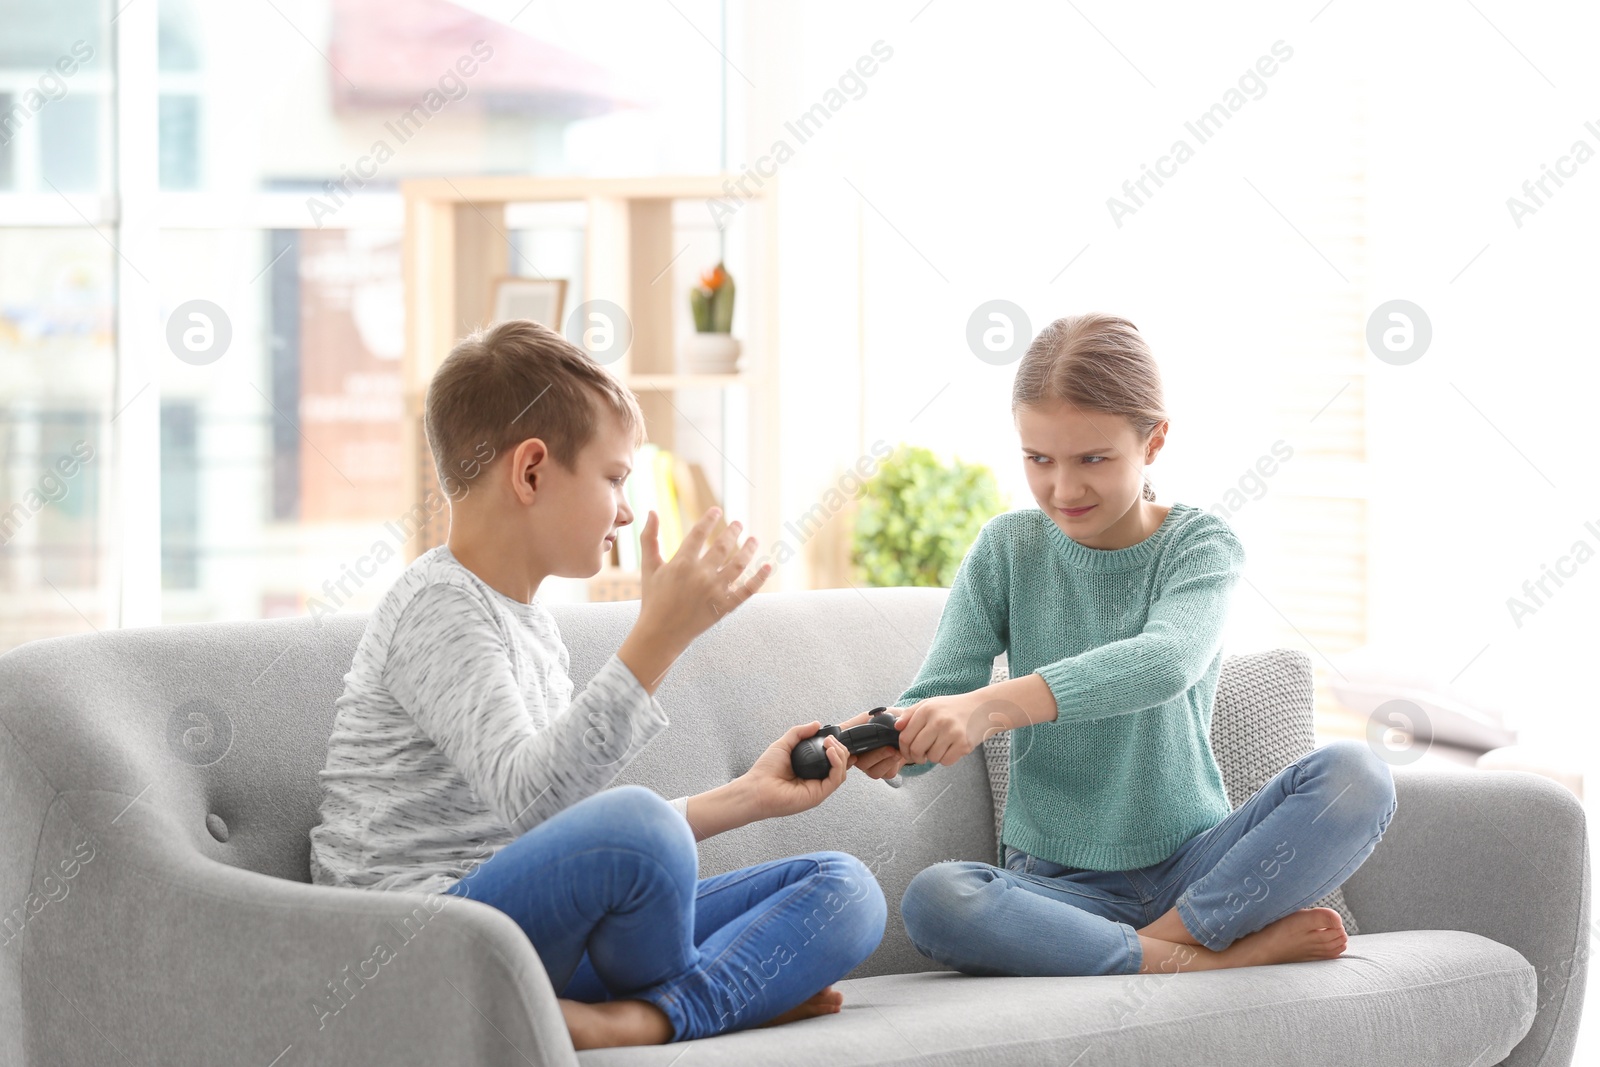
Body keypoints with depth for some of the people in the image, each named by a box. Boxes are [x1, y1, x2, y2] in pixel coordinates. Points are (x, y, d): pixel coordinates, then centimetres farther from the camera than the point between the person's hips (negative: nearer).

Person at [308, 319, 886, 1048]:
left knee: (846, 889, -2)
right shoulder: (438, 606, -10)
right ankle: (737, 989, -10)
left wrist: (748, 797, 23)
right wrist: (658, 640, -30)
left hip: (543, 937, 10)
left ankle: (638, 1020, -26)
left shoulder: (531, 623, 21)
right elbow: (527, 798, -27)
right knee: (630, 823, -39)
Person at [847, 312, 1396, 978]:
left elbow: (1165, 662, -26)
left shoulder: (1200, 544, -4)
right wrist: (894, 740, -32)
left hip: (1191, 867, -1)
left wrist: (993, 706, -42)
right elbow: (935, 697, -5)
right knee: (932, 901, -33)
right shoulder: (1007, 550, 3)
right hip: (1057, 880, 1)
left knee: (1355, 776, -26)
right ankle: (1219, 957, -27)